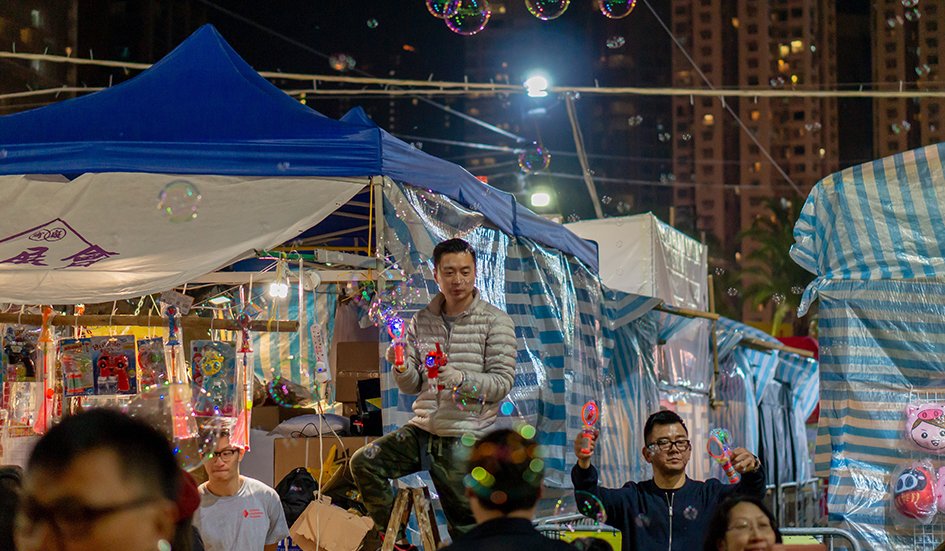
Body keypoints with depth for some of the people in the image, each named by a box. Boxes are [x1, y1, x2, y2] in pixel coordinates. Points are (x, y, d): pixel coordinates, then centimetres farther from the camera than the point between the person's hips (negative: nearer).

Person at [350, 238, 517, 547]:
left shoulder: (495, 322, -3)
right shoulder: (421, 321, 10)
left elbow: (502, 382, -9)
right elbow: (412, 386, 11)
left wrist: (461, 378, -26)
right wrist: (401, 368, -12)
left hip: (464, 441, -4)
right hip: (421, 430, 4)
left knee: (467, 530, -1)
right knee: (364, 463, -11)